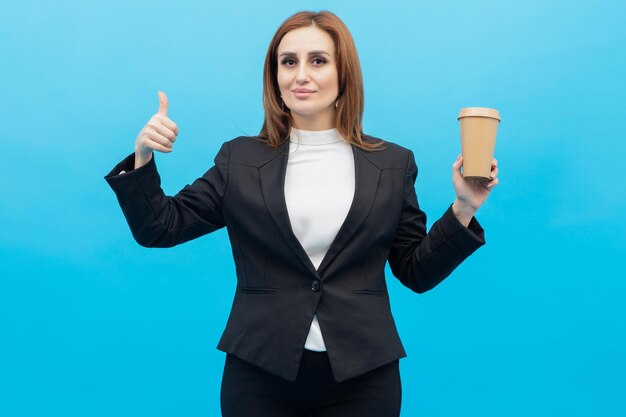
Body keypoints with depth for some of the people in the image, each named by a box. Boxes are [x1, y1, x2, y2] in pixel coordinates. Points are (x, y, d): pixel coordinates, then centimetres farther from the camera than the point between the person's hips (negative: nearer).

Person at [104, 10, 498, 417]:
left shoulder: (393, 163, 5)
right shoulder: (241, 159, 5)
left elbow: (417, 272, 7)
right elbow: (158, 229, 5)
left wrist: (463, 208, -6)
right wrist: (143, 159, -10)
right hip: (260, 373, 0)